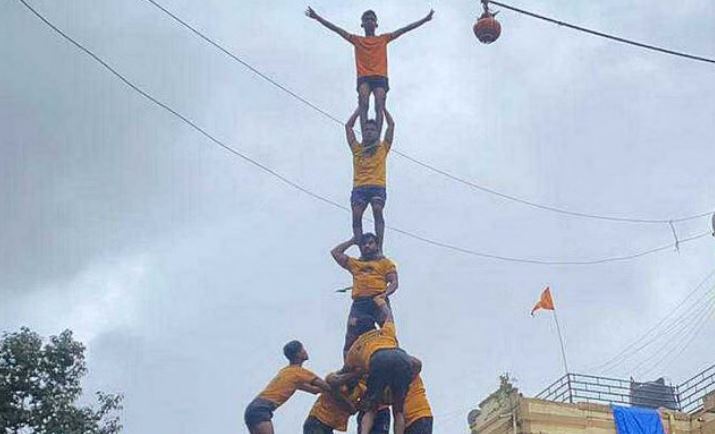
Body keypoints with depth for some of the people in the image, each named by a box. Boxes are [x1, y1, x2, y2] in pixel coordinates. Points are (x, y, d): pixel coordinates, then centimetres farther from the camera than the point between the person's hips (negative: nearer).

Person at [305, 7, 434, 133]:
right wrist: (317, 17, 11)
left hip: (380, 77, 0)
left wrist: (425, 20, 16)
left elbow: (405, 29, 19)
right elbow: (336, 29, 17)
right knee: (363, 105, -23)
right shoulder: (357, 40, 20)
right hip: (364, 78, 0)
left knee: (379, 107, -18)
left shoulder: (383, 39, 21)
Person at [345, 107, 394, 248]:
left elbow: (391, 124, 24)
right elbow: (348, 126, 30)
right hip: (359, 187, 2)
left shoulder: (382, 147, 21)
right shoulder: (357, 149, 24)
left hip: (378, 186, -1)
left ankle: (379, 247, -33)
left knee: (377, 211, -27)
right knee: (356, 215, -22)